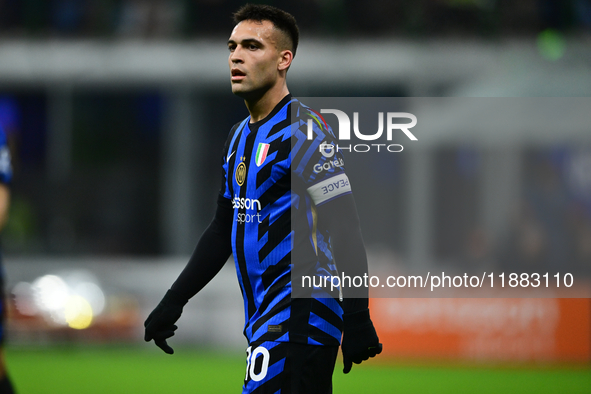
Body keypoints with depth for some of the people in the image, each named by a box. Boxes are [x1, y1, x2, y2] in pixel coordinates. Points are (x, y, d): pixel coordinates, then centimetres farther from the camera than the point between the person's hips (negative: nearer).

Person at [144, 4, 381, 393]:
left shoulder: (302, 131, -11)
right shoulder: (240, 135, 18)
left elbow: (344, 229, -17)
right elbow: (223, 229, 26)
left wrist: (357, 320, -21)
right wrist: (173, 302, 23)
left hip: (300, 319, -9)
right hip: (263, 318, 9)